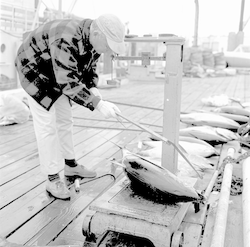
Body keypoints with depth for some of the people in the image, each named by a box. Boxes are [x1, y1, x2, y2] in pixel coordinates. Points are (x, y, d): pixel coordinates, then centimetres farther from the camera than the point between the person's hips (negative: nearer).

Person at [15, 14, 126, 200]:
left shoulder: (94, 41, -10)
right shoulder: (66, 40, -38)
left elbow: (89, 69, 2)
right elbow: (68, 82, -39)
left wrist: (93, 89, -17)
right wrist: (98, 104, -39)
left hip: (56, 74, 8)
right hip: (34, 70, -8)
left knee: (65, 120, 11)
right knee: (47, 125, -10)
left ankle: (71, 166, 25)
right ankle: (53, 179, 0)